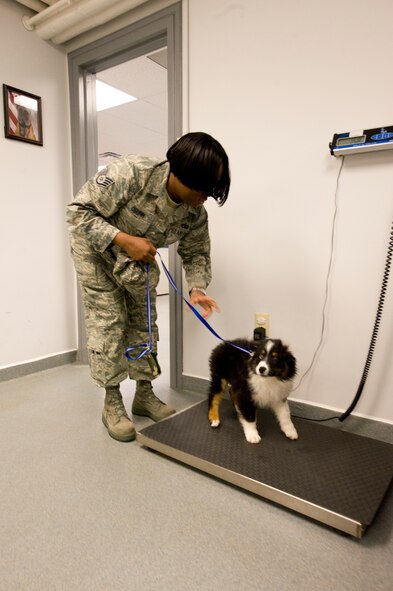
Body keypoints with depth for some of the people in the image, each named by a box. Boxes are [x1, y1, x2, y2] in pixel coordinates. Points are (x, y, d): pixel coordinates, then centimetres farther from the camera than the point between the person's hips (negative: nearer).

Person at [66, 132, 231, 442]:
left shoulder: (196, 213, -20)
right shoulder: (131, 173, -35)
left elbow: (196, 253, -7)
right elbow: (78, 212, -28)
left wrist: (197, 289, -26)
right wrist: (125, 240, -36)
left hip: (140, 257, 5)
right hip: (97, 248, -4)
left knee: (144, 319, 4)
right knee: (108, 321, -8)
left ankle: (144, 393, 19)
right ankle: (112, 403, 5)